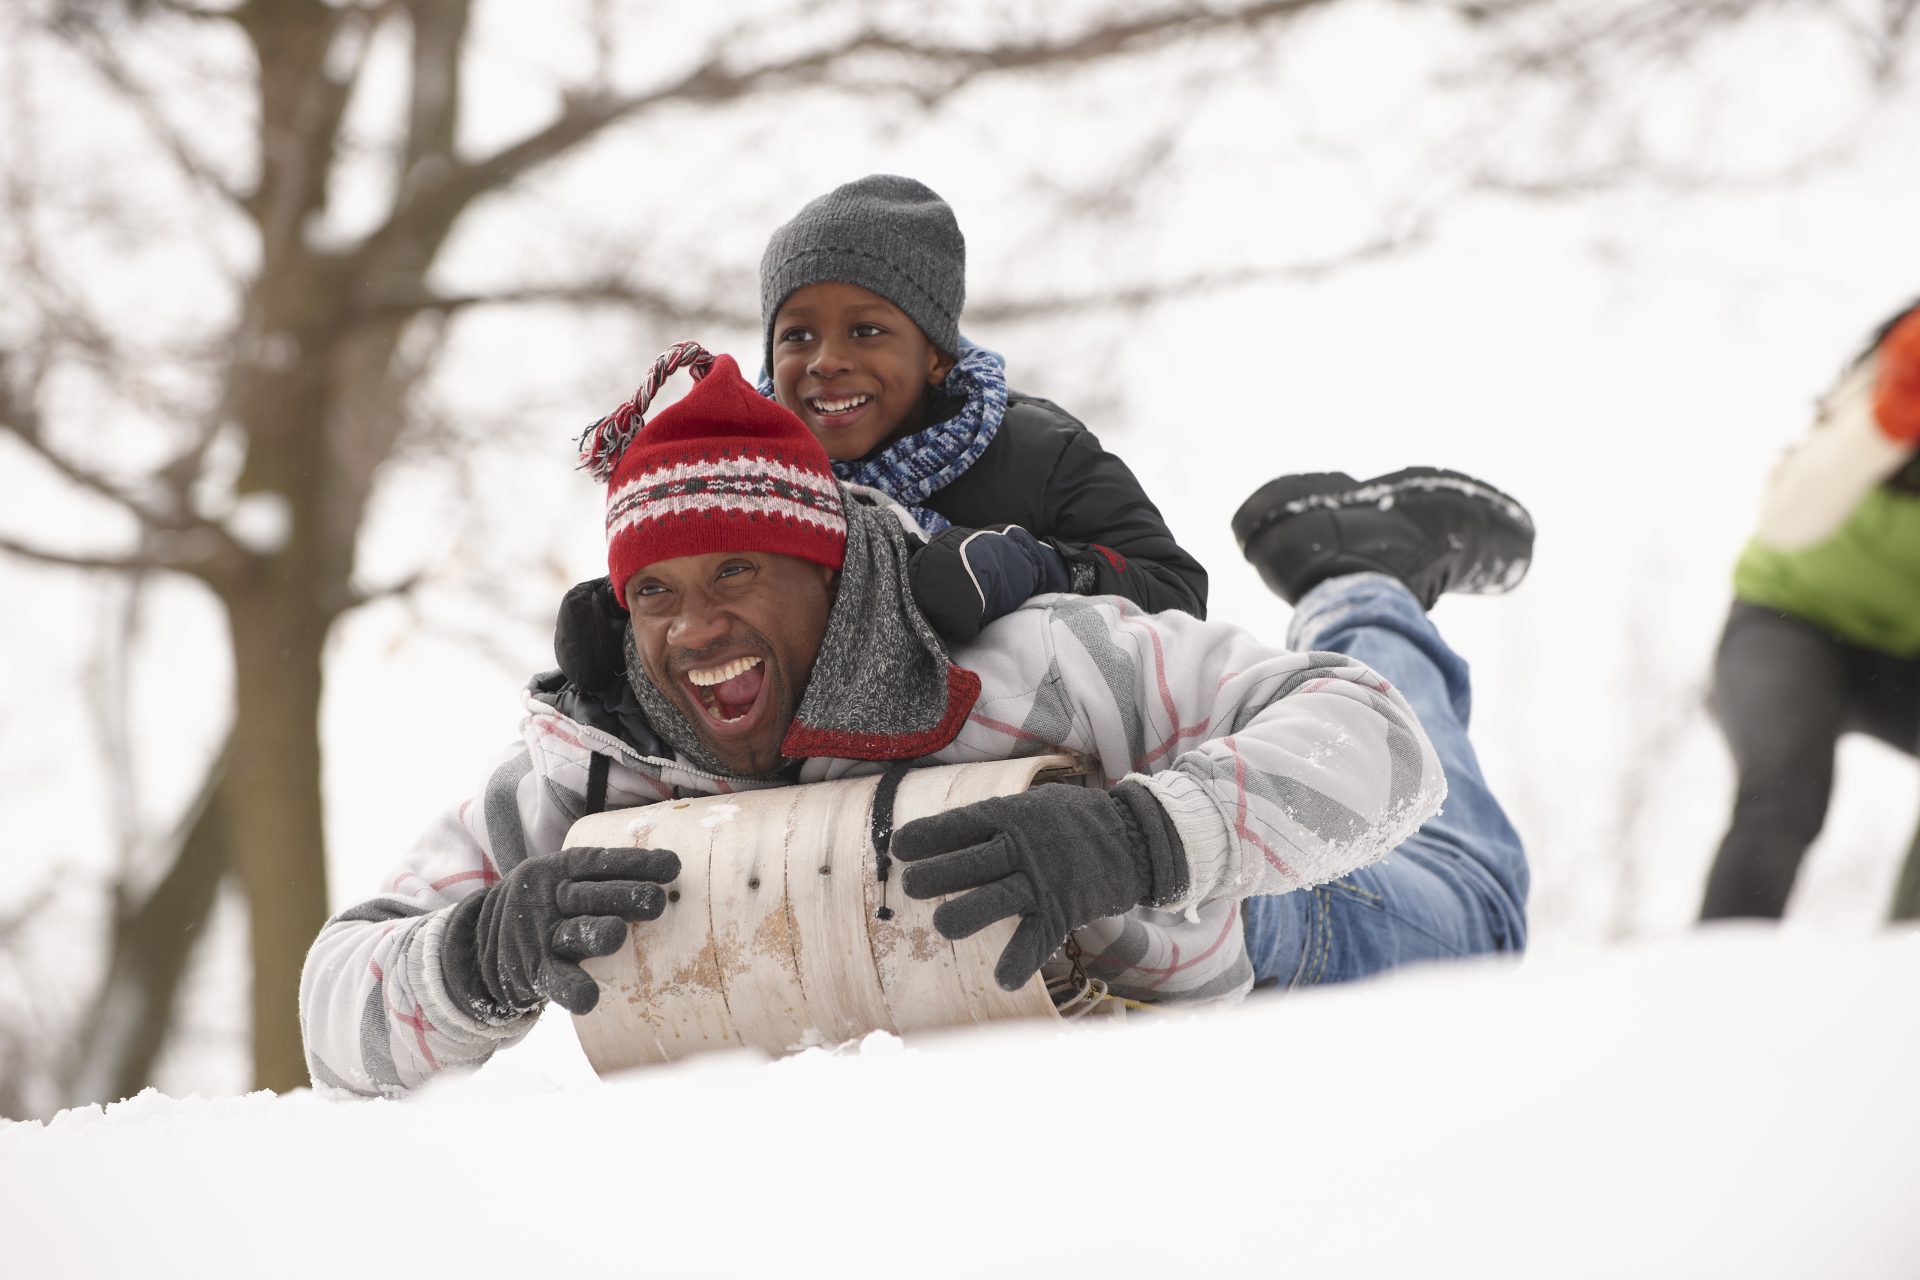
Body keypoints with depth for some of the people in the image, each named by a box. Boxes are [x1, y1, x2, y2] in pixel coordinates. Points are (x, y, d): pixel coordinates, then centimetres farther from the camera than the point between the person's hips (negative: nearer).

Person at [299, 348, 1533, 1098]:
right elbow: (341, 1013, -32)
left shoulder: (1024, 661, -45)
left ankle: (1364, 586, 46)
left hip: (1202, 970, -3)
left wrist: (1138, 839, -65)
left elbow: (1376, 742, -47)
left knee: (1465, 917, 30)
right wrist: (491, 953, -55)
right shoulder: (587, 774, -35)